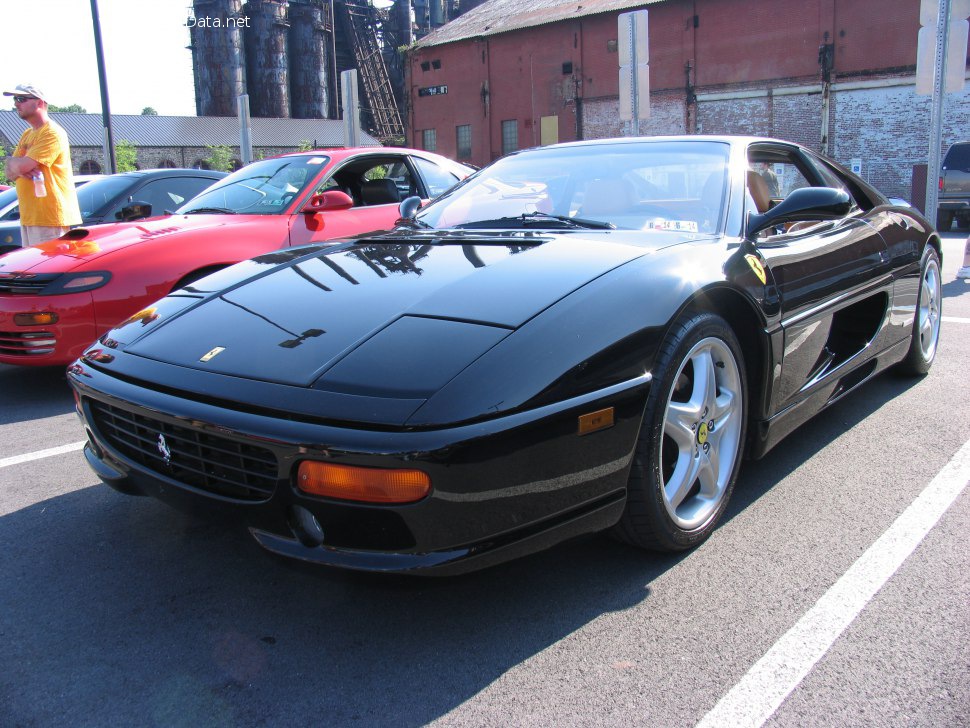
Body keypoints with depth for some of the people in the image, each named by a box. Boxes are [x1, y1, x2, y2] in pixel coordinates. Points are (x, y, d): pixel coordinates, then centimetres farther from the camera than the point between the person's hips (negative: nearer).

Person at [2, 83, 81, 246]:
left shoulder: (52, 133, -9)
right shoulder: (27, 135, 20)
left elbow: (22, 166, -17)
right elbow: (10, 174, 16)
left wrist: (11, 161, 5)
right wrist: (18, 169, -7)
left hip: (50, 217, -9)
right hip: (29, 216, 9)